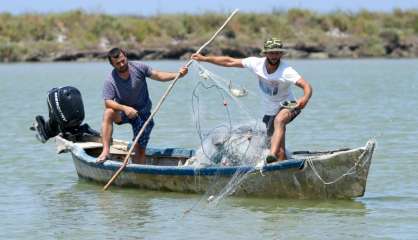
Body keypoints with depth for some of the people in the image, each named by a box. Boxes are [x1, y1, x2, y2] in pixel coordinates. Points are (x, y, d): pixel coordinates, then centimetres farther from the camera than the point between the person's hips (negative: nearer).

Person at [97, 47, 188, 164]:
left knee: (140, 150, 0)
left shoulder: (138, 67, -13)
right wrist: (124, 108, -46)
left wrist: (177, 74, -20)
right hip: (123, 111, -2)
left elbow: (157, 75, -6)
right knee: (108, 113, -35)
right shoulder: (110, 81, -19)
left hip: (142, 113, 2)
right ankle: (106, 150, -37)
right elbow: (108, 102, -29)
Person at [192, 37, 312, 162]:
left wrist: (305, 98, -57)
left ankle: (273, 155, -55)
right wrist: (204, 58, -4)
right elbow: (230, 61, -4)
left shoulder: (286, 71, -24)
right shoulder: (256, 63, -11)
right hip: (269, 111, 6)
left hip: (287, 106, -6)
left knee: (279, 120, -39)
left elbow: (307, 86, -34)